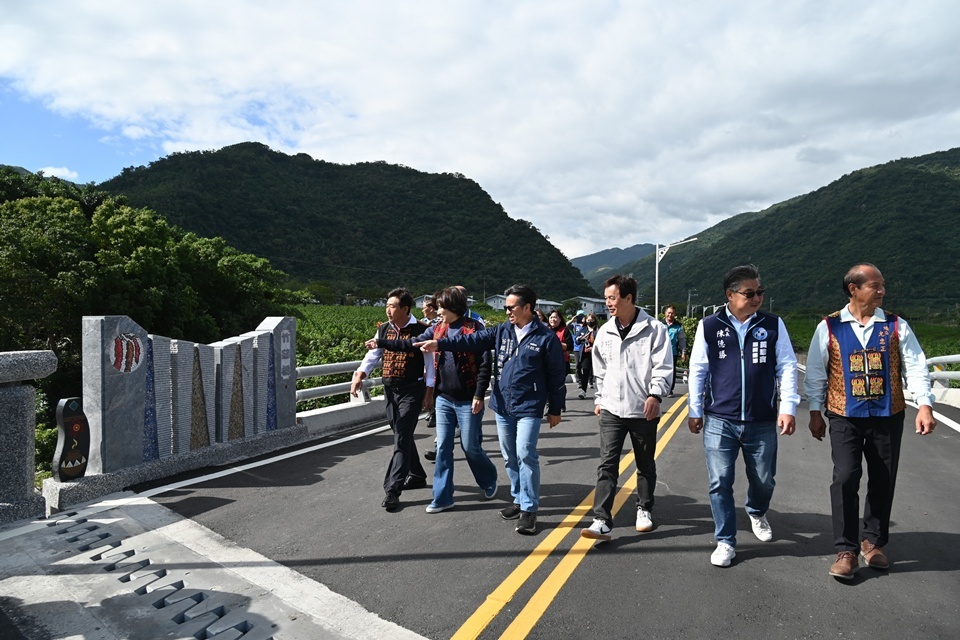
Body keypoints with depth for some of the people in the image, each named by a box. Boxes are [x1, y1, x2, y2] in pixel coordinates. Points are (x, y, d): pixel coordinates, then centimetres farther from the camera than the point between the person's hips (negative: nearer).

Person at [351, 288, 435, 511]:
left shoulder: (420, 331, -8)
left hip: (412, 391, -6)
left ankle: (392, 489, -7)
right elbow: (373, 354, 2)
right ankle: (417, 476, 33)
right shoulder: (383, 330, 6)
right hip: (390, 390, 6)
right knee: (402, 436, 15)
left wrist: (429, 391, -8)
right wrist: (360, 374, -15)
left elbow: (429, 362, -5)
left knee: (402, 439, -9)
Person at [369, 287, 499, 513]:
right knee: (442, 448, 7)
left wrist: (479, 395, -16)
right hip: (444, 400, 6)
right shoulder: (437, 329, 6)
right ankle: (442, 497, 18)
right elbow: (412, 345, 8)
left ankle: (489, 481, 33)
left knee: (470, 446, 6)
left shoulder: (473, 329, -12)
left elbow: (484, 364, -13)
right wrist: (381, 343, 3)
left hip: (467, 401, -6)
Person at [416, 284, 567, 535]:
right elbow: (473, 340, -3)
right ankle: (519, 500, 30)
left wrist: (555, 409, -2)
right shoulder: (502, 331, 6)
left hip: (529, 408, -5)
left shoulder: (545, 337, -7)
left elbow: (557, 375, -4)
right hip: (502, 406, 6)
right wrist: (440, 344, -14)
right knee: (510, 458, 14)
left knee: (525, 455, -12)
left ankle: (529, 509, 1)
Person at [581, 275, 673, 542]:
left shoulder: (654, 329, -8)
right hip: (611, 409, 3)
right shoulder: (605, 332, 5)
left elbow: (663, 366, -9)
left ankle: (644, 509, 35)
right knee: (607, 465, -5)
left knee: (646, 465, 14)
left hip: (643, 410, -2)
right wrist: (599, 398, 14)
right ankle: (602, 521, -6)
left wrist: (655, 395, -19)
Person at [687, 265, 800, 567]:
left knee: (764, 480, 15)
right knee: (720, 483, 1)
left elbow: (787, 367, 4)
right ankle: (725, 542, 17)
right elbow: (697, 370, 4)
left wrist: (788, 407, -4)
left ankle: (757, 513, 48)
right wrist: (695, 411, 4)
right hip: (719, 421, -1)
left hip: (762, 422, 2)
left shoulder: (773, 324, 2)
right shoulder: (709, 326, -1)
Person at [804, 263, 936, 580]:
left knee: (883, 482, 9)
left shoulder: (896, 326, 3)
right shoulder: (829, 327, -1)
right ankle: (847, 550, 3)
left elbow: (915, 366, 0)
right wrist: (815, 412, 2)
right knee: (845, 478, -9)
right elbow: (815, 373, 3)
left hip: (888, 417, 2)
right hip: (845, 418, -2)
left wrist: (924, 405, -12)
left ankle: (872, 541, 29)